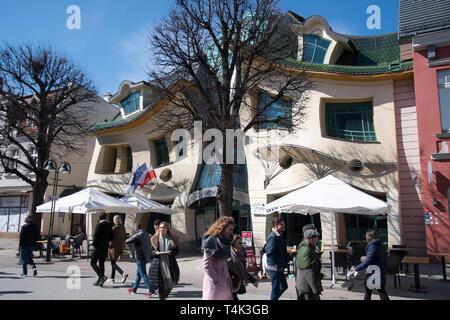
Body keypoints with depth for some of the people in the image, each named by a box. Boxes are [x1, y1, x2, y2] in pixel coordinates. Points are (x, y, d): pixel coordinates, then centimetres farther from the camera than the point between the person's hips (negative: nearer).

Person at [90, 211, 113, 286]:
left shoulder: (99, 225, -15)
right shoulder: (109, 226, 6)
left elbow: (96, 236, -18)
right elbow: (111, 237, 8)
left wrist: (94, 244, -4)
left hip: (98, 247, -7)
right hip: (105, 248, 7)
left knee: (93, 263, 2)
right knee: (101, 263, 13)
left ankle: (102, 276, -14)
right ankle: (99, 281, 17)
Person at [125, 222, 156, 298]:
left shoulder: (137, 235, -16)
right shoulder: (147, 234, 9)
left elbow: (126, 242, -12)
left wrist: (130, 237, 7)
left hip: (140, 257, -9)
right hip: (146, 256, 9)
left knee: (143, 274, -6)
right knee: (138, 273, 19)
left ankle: (151, 290, -9)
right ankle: (133, 289, 31)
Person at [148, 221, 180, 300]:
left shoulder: (172, 239, 7)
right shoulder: (155, 239, 6)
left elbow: (177, 250, 8)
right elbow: (151, 251, 8)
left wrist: (171, 252, -12)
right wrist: (155, 252, -14)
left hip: (170, 264, 1)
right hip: (159, 264, -1)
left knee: (171, 283, 3)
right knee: (160, 284, -2)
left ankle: (165, 296, 29)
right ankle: (161, 297, 14)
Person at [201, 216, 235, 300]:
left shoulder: (225, 241, 11)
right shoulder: (211, 241, -14)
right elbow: (206, 264, -15)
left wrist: (228, 277, 8)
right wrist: (216, 280, -14)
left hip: (224, 279, 8)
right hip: (214, 282, -7)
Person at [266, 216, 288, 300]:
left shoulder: (279, 236, 11)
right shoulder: (273, 237, -20)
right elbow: (269, 253, -28)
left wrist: (284, 263, 11)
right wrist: (278, 263, -18)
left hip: (280, 268, 10)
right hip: (274, 268, -10)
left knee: (284, 286, 18)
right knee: (276, 288, 2)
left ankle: (274, 298, 30)